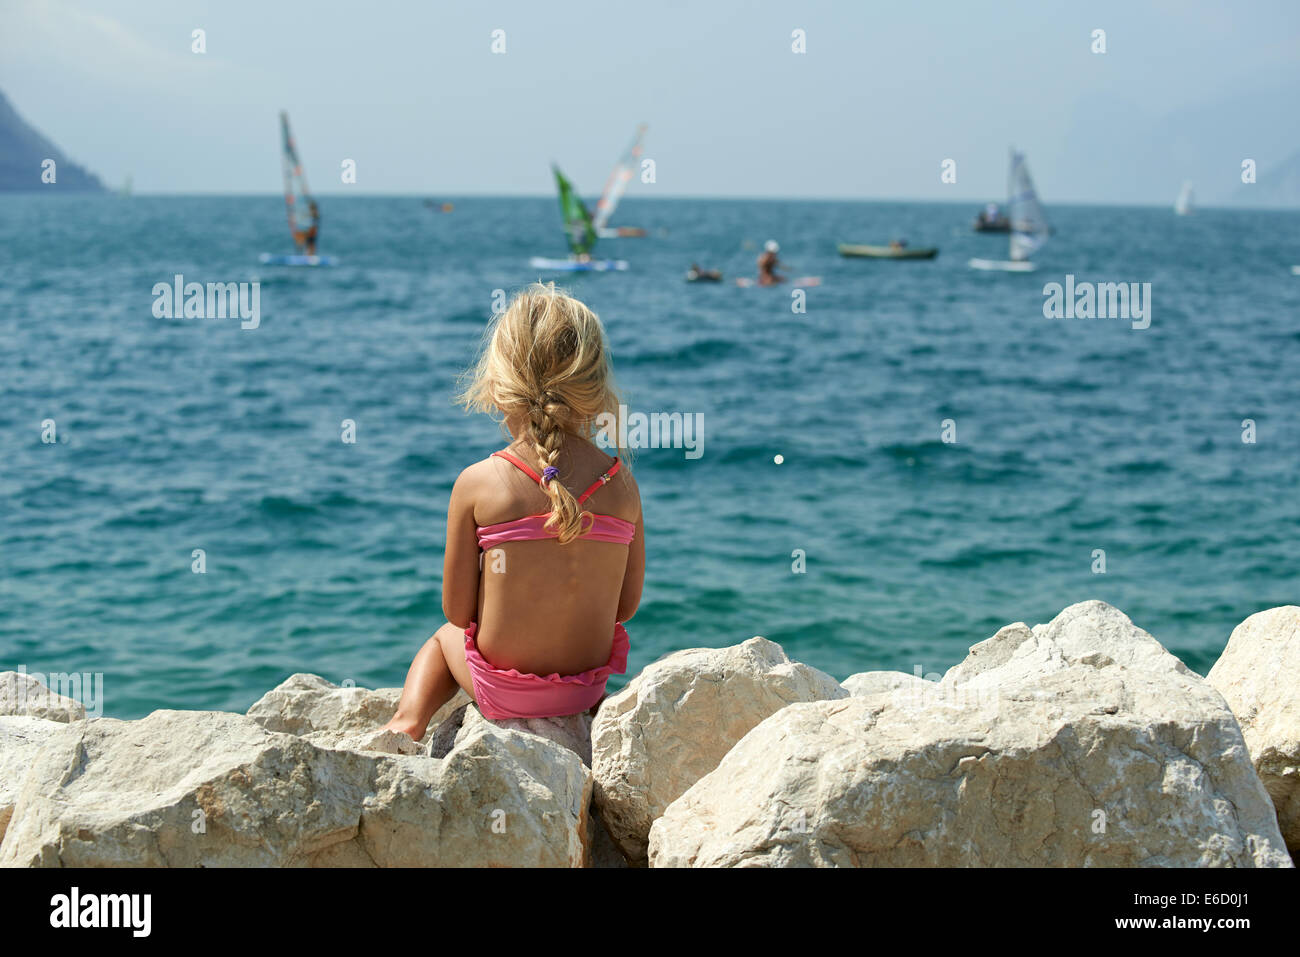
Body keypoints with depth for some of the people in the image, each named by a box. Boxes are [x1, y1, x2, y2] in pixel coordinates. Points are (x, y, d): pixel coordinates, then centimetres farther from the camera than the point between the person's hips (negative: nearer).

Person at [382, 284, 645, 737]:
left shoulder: (476, 483, -19)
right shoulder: (622, 485, -12)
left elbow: (457, 611, -11)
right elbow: (627, 605, -2)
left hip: (502, 692, -2)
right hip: (588, 687, 2)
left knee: (443, 638, 34)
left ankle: (408, 719, 18)